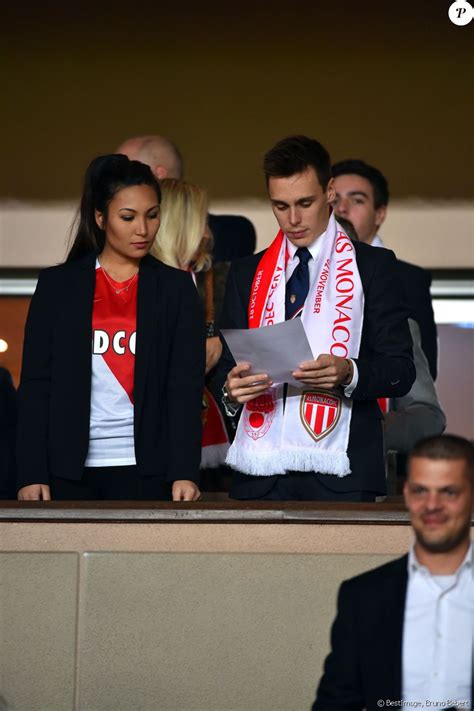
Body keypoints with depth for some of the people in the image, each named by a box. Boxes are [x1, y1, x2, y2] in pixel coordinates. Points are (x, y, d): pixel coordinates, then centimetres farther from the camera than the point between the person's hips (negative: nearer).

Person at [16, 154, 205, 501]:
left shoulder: (175, 288, 7)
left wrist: (185, 472, -10)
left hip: (147, 470, 0)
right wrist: (32, 473, -5)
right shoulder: (57, 285, 6)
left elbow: (186, 385, 1)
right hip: (70, 469, 0)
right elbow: (37, 384, 3)